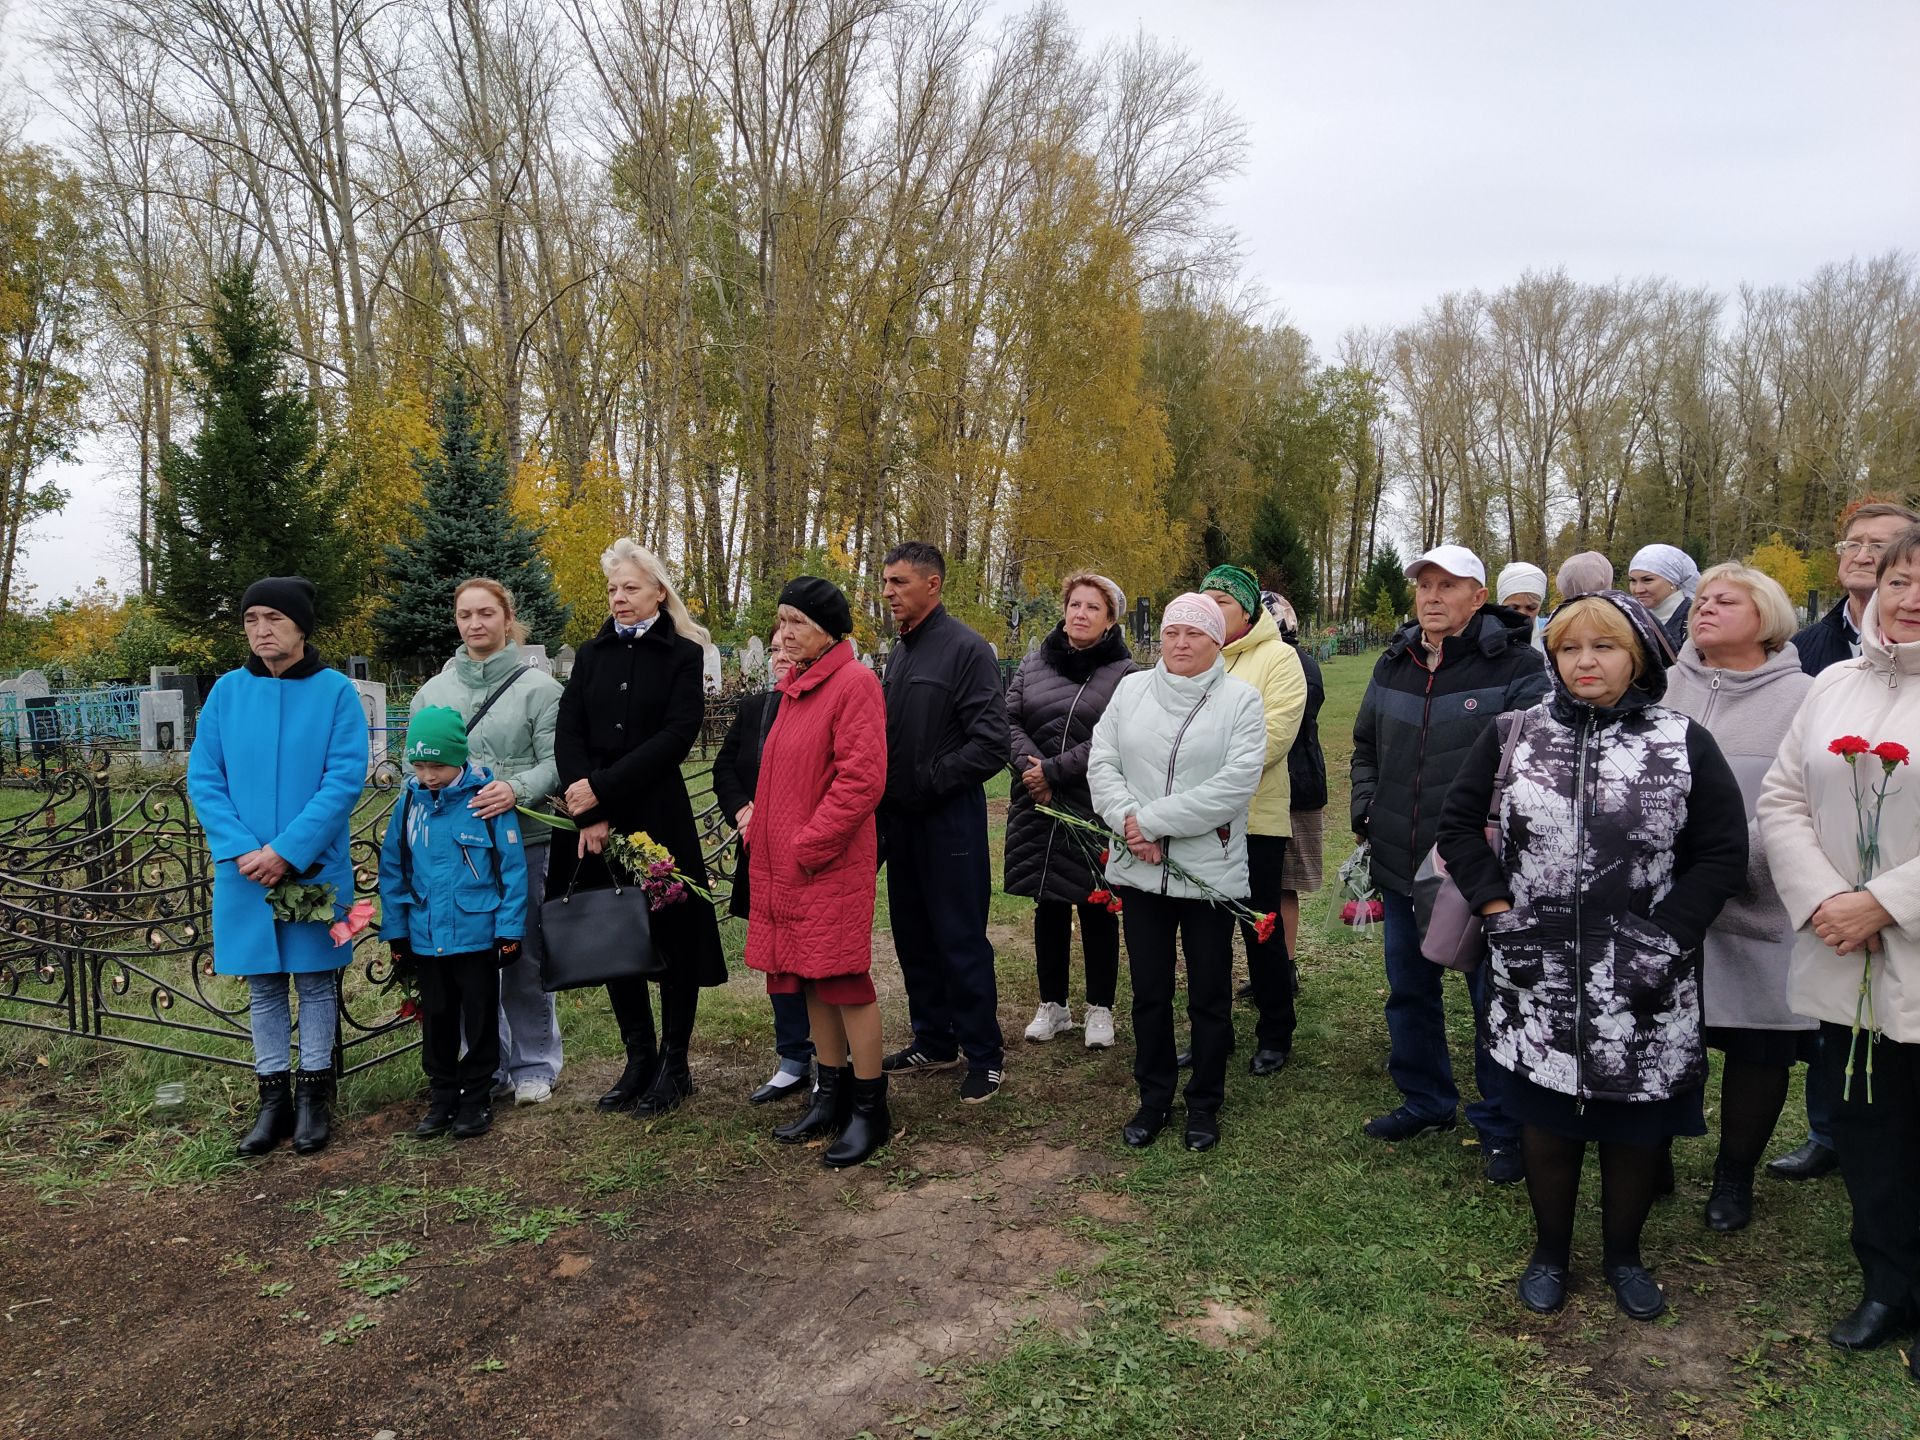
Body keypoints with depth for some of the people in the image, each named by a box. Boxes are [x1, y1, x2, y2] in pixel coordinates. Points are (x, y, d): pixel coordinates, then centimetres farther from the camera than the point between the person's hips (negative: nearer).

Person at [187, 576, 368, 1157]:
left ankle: (314, 1098, 20)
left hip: (315, 866, -2)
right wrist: (241, 849, -12)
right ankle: (273, 1098, 23)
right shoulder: (227, 691, 2)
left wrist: (288, 850, -17)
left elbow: (345, 778, -11)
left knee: (315, 980, 8)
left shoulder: (335, 691, -6)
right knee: (263, 985, 11)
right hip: (244, 867, 2)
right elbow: (203, 777, 1)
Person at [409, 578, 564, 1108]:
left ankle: (533, 1067, 20)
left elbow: (555, 763, -7)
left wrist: (516, 790, -24)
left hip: (522, 842, -3)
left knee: (524, 958, 4)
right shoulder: (433, 690, 11)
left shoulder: (537, 686, -1)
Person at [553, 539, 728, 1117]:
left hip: (658, 816, -4)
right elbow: (568, 735, 1)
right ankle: (639, 1058, 21)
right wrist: (589, 814, -13)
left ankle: (674, 1063, 15)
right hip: (596, 819, 4)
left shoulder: (681, 654, 0)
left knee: (671, 935, 3)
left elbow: (678, 734, -11)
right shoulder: (591, 655, 11)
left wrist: (602, 788, -16)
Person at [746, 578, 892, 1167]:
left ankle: (870, 1108, 11)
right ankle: (832, 1095, 27)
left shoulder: (854, 683, -13)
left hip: (832, 862, -8)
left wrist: (810, 844, -17)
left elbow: (862, 778, -19)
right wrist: (762, 825, 11)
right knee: (810, 980, 14)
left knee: (844, 979, -2)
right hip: (785, 863, 8)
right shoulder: (795, 687, 14)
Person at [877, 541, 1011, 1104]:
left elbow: (991, 745, -18)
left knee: (960, 940, 0)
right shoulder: (900, 651, 11)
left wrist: (928, 779, -16)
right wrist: (887, 792, 4)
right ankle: (933, 1042, 29)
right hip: (902, 819, 8)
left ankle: (984, 1056, 13)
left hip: (950, 819, -8)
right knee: (913, 936, 15)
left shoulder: (966, 649, -13)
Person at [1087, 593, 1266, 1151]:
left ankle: (1205, 1104, 27)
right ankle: (1153, 1098, 30)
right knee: (1149, 992, 14)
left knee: (1209, 996, 10)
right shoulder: (1131, 689, 7)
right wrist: (1129, 823, -15)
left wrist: (1153, 820, -18)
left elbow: (1237, 781, -17)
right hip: (1139, 869, 3)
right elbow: (1101, 764, 2)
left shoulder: (1241, 699, -5)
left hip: (1211, 870, -3)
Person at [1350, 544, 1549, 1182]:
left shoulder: (1517, 665, -11)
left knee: (1496, 998, 8)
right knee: (1409, 991, 18)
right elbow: (1366, 747, 19)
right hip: (1403, 866, 6)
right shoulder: (1393, 665, 7)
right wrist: (1366, 814, 8)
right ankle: (1424, 1101, 38)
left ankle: (1501, 1124, 24)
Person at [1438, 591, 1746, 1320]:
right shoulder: (1512, 736, 2)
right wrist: (1497, 908, -3)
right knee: (1546, 1121, 12)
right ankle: (1549, 1252, 33)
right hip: (1538, 981, 1)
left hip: (1642, 987, 0)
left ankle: (1623, 1255, 36)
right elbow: (1459, 823, 8)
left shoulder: (1684, 743, -2)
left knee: (1636, 1126, 12)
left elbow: (1722, 853, 0)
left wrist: (1668, 936, -9)